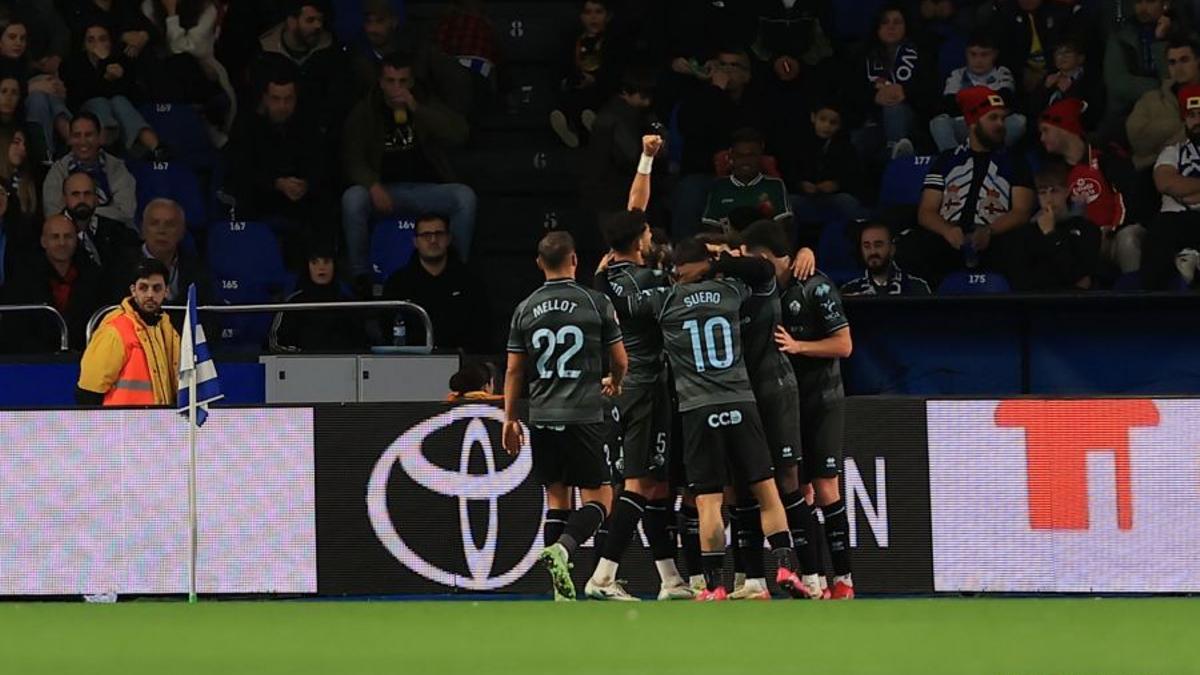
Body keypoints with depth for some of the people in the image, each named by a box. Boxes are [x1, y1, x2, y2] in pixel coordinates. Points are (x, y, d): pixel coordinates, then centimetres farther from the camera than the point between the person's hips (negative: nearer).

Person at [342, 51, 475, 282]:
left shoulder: (426, 106, 9)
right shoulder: (364, 113, 7)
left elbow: (459, 135, -8)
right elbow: (352, 159, -1)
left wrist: (416, 109, -17)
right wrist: (373, 186, -22)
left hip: (426, 188, 1)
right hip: (384, 190, -1)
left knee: (465, 196, -27)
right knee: (352, 198, -32)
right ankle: (359, 276, -22)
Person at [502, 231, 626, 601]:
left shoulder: (525, 309, 5)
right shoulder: (596, 303, -3)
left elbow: (514, 370, 8)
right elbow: (620, 360, 5)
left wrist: (510, 419, 18)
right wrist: (614, 382, 28)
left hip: (542, 418, 4)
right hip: (584, 415, -4)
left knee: (556, 497, 12)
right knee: (598, 499, 2)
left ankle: (562, 588, 7)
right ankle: (562, 549, -25)